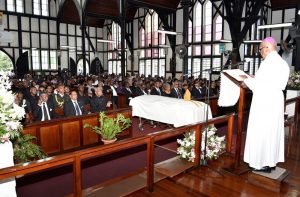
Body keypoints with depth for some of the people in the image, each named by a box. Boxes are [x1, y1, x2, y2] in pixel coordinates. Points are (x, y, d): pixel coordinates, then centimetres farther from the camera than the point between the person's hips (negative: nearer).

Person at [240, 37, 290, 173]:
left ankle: (262, 163, 12)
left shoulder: (268, 63, -17)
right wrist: (255, 79, 15)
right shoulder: (282, 63, 9)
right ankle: (271, 161, 26)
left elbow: (258, 86, -17)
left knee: (261, 132, 2)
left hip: (264, 104, -9)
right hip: (276, 102, 9)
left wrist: (246, 80, -1)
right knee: (273, 132, 15)